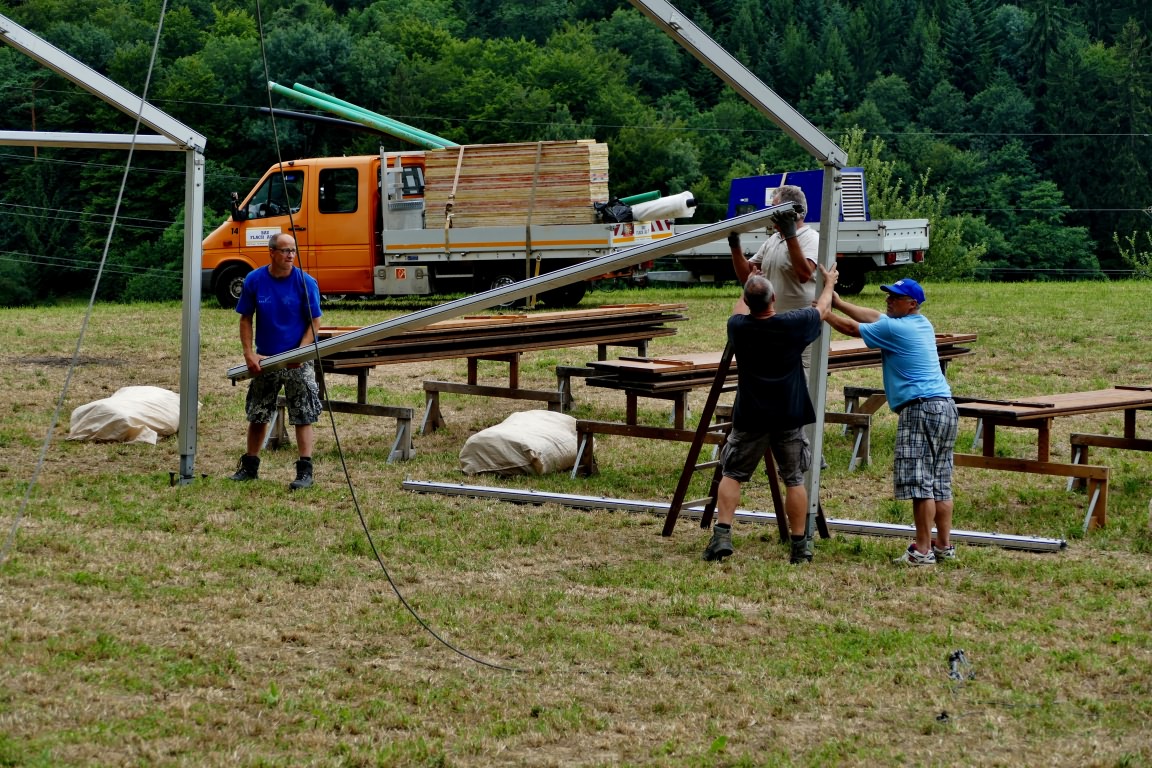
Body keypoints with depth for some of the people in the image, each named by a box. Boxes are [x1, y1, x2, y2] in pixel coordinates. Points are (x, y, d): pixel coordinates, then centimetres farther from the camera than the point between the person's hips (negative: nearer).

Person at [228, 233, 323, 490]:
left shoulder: (306, 282, -10)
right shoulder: (254, 281, -4)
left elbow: (314, 322, -6)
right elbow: (245, 319, 4)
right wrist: (249, 354, -7)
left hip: (298, 361, -3)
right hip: (264, 360, 3)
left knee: (303, 417, -5)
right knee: (257, 415, 12)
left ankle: (305, 471, -2)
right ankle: (250, 466, 25)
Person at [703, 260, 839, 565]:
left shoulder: (738, 327, -8)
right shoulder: (793, 324, -11)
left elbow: (739, 312, 20)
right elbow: (822, 309, 11)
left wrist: (748, 285, 38)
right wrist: (829, 283, 31)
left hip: (750, 417, 0)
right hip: (789, 417, 0)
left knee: (732, 475, 10)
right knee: (794, 479, 8)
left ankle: (722, 535, -5)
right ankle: (800, 546, 11)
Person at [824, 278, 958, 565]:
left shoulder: (893, 328, -9)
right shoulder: (922, 324, 18)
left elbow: (852, 328, 2)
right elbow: (872, 316, 27)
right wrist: (838, 303, 28)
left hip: (921, 409, -10)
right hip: (945, 406, 10)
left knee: (919, 482, -9)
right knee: (940, 483, 11)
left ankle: (923, 550, -11)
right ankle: (944, 546, 14)